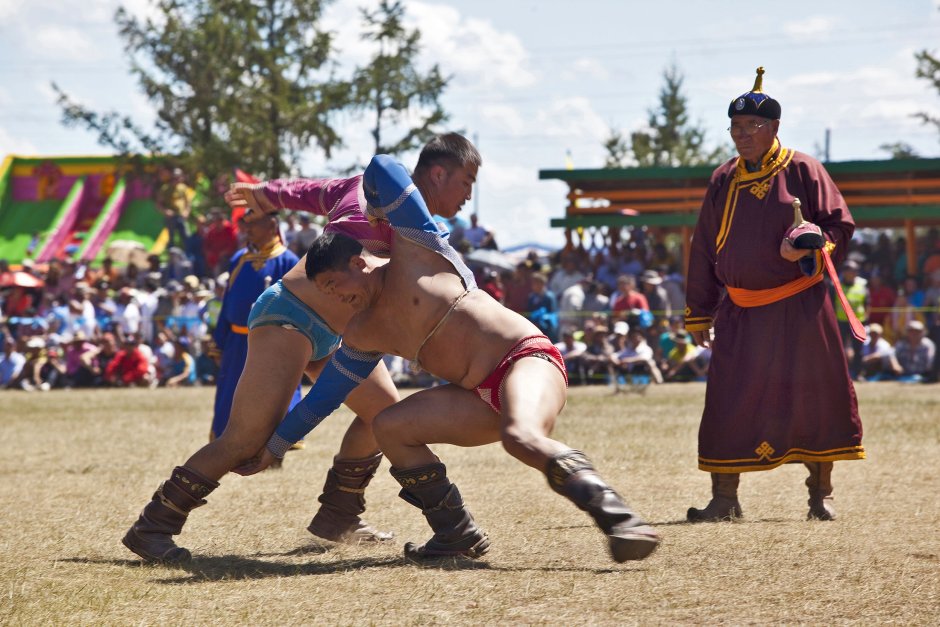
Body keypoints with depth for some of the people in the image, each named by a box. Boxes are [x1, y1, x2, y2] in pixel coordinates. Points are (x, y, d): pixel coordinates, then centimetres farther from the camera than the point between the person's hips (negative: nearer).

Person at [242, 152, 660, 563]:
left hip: (526, 359, -8)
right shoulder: (363, 336, 17)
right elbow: (325, 394, 26)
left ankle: (616, 517, -43)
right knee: (388, 428, -4)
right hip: (483, 398, 8)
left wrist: (381, 210, 13)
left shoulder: (411, 250, -2)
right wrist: (276, 446, 30)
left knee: (520, 437, -37)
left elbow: (383, 169, -7)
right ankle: (458, 535, 1)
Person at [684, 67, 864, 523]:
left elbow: (840, 225, -4)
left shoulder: (802, 170, -3)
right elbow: (704, 250, 14)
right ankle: (724, 498, 2)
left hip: (800, 307, -3)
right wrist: (698, 313, 13)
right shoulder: (723, 181, 9)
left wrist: (811, 246, -25)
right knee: (728, 402, -3)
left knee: (815, 395, 2)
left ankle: (821, 493, 16)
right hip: (741, 312, 3)